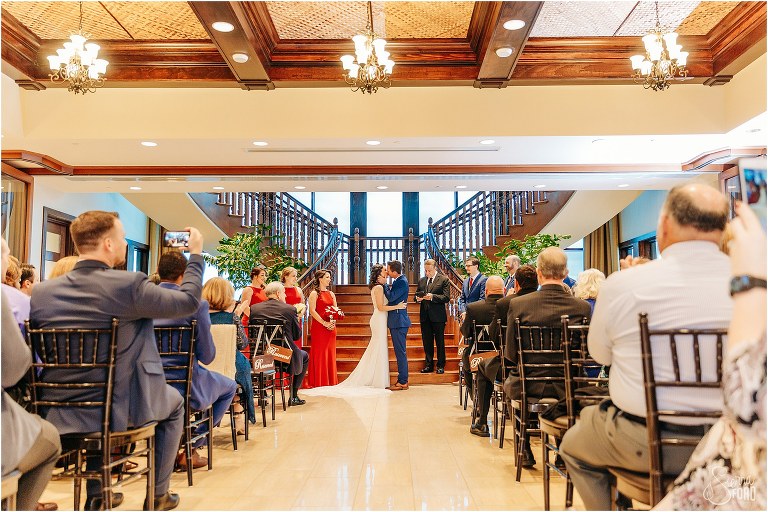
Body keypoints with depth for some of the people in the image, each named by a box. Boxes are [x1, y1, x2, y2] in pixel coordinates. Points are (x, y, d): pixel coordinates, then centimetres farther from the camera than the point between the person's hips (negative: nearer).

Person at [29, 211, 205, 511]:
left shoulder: (42, 291, -7)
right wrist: (196, 253, 2)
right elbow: (189, 301, -11)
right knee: (174, 402, 26)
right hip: (120, 409, -4)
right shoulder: (128, 285, -22)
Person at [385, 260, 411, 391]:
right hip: (396, 321, 10)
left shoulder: (402, 282, -16)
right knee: (399, 351, 13)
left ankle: (402, 382, 1)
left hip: (399, 321, -10)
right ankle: (402, 380, 21)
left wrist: (385, 285, -11)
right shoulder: (397, 281, 13)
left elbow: (391, 297, -22)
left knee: (400, 351, -5)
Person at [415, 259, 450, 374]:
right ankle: (429, 365, 19)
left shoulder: (444, 280, -3)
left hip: (438, 316, -5)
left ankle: (441, 365, 13)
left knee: (440, 342, 4)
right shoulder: (421, 281, 13)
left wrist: (432, 297, -22)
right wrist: (418, 298, -6)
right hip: (424, 316, 5)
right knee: (427, 342, 10)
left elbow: (446, 298, -11)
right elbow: (417, 295, 18)